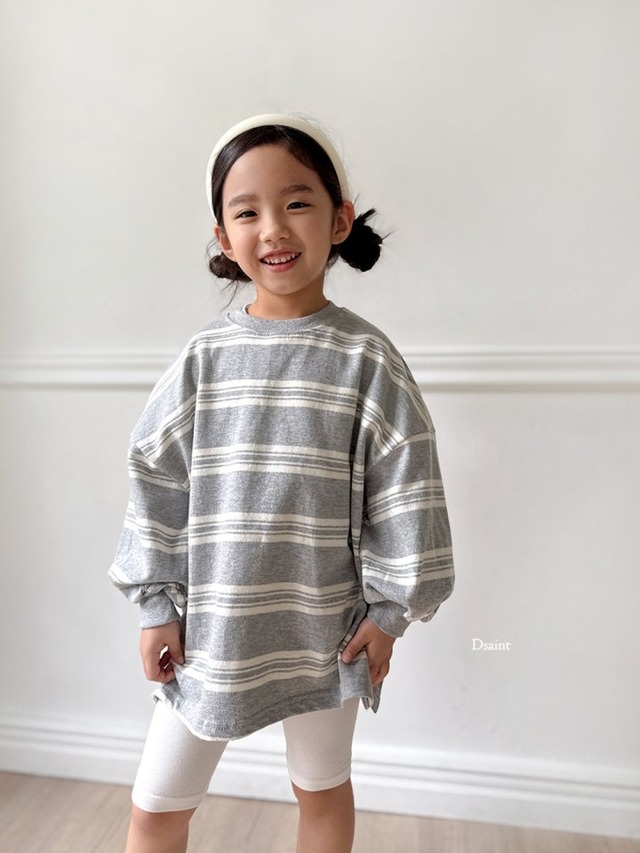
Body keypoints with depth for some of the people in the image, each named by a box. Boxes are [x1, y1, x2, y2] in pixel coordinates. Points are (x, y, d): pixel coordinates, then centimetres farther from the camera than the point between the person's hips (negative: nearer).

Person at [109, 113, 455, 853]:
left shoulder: (366, 360, -11)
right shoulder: (203, 360, -6)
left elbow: (405, 490, -7)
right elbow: (155, 481, 0)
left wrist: (389, 611, -4)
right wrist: (156, 607, 1)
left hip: (323, 630, -1)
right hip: (209, 628, 2)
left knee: (322, 790, 24)